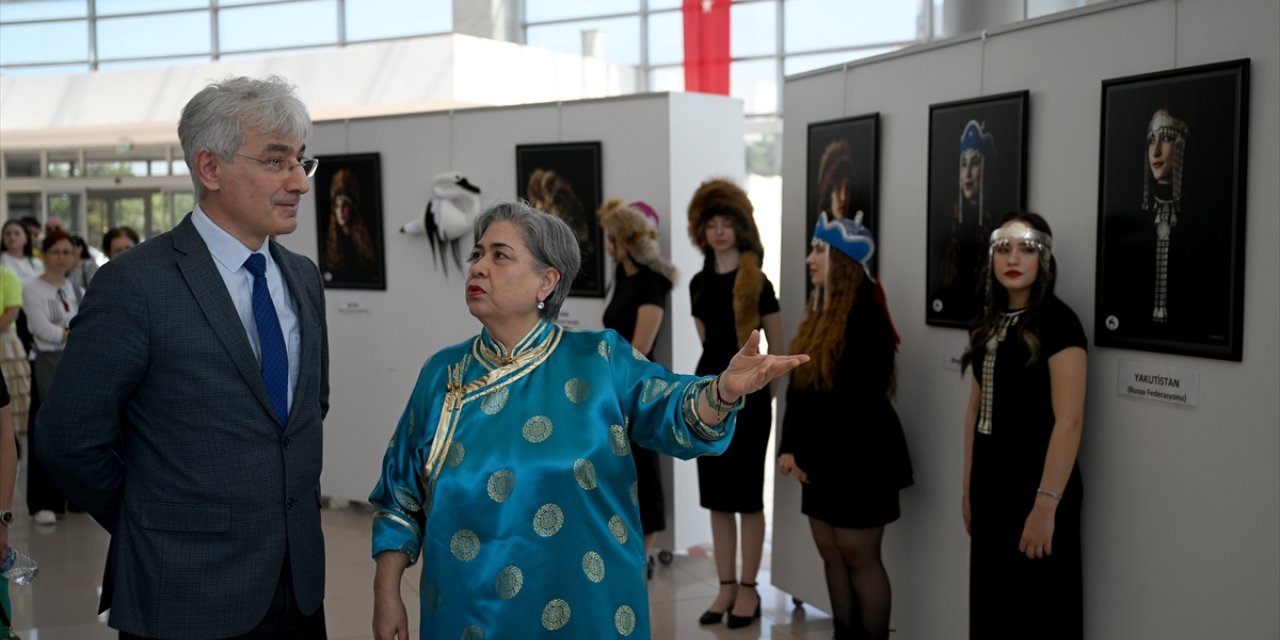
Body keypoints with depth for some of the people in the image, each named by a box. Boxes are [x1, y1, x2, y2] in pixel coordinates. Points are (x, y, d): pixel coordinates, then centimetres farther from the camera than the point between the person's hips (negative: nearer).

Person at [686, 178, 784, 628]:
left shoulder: (756, 282, -7)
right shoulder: (699, 283, 8)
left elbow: (778, 350, -1)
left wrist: (768, 396, 2)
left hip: (748, 396, -5)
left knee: (747, 497, 3)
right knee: (716, 497, 9)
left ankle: (748, 590, 14)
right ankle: (726, 587, 19)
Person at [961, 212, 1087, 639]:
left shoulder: (1058, 322, -13)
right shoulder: (989, 322, 9)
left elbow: (1069, 421, -18)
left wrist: (1046, 503, -22)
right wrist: (969, 486, 11)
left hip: (1035, 489, -7)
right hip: (990, 485, 7)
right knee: (989, 606, 15)